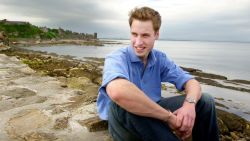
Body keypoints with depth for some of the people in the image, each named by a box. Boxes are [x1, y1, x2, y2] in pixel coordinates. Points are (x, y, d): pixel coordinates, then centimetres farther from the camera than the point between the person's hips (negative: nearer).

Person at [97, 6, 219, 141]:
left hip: (152, 114, 5)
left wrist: (190, 104, -30)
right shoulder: (116, 58, -20)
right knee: (123, 104, -40)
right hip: (123, 121, -4)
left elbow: (192, 83, -5)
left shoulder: (160, 58, -1)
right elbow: (117, 91, -43)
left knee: (205, 100, -6)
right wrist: (169, 117, -35)